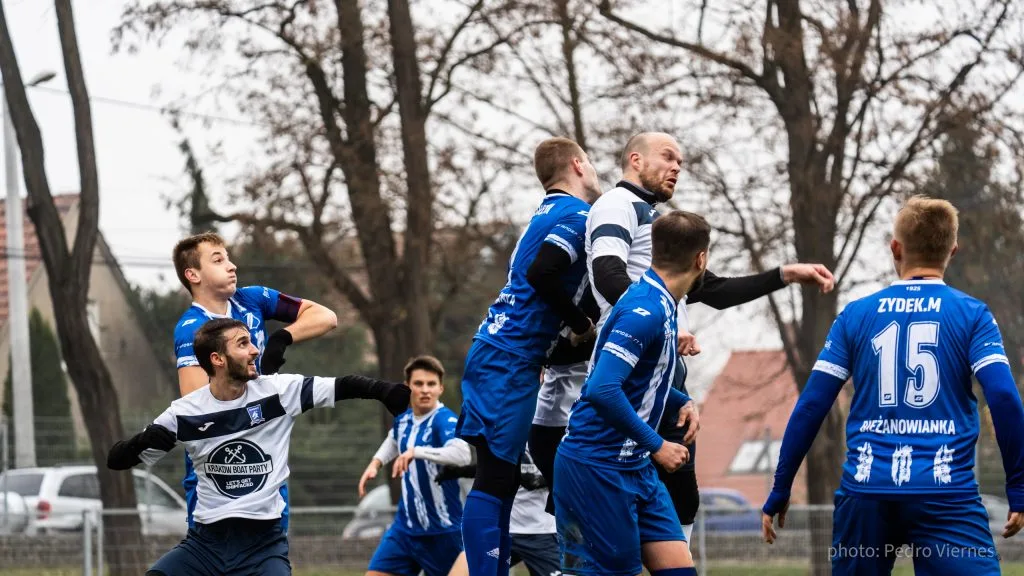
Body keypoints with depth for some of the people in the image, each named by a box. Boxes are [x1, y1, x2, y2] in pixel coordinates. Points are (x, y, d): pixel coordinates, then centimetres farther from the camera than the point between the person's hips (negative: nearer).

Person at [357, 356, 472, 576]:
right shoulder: (403, 420, 4)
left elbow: (462, 455, -41)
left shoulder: (445, 421, -19)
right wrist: (376, 463, 16)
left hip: (442, 532, -7)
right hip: (406, 529, 7)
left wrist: (416, 452, -42)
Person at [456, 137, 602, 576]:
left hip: (495, 354, 9)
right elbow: (542, 273, -23)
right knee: (494, 479, -12)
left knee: (502, 480, 9)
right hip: (510, 362, -9)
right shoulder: (575, 214, -9)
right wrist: (581, 325, -11)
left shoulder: (549, 214, 20)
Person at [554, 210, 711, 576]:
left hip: (634, 468, 9)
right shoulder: (644, 310, -19)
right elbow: (603, 389, -27)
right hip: (598, 466, -9)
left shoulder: (659, 306, 10)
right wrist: (655, 446, -19)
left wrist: (680, 403, 7)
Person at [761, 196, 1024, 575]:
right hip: (945, 493, -3)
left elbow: (810, 408, 5)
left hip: (866, 492, 3)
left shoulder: (856, 316, 8)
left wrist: (779, 492, 12)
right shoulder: (972, 315, 2)